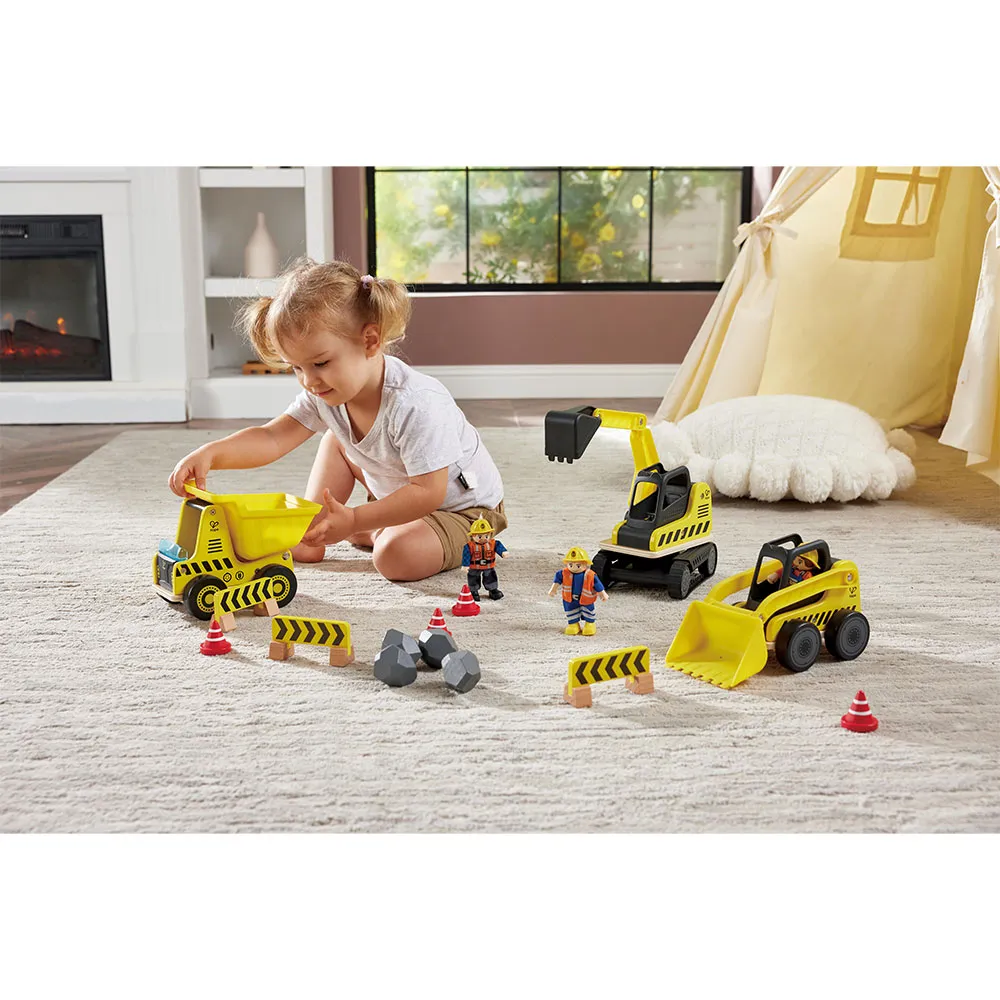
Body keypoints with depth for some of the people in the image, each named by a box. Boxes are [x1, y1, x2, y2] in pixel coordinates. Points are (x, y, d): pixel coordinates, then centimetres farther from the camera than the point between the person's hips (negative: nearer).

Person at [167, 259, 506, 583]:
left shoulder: (416, 405, -36)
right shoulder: (325, 395, -12)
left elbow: (429, 491, -35)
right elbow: (271, 438, -17)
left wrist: (354, 520, -40)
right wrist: (209, 453, -34)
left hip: (460, 505, -7)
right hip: (397, 495, 7)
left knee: (396, 557, -32)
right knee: (336, 440, 4)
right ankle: (310, 528, 6)